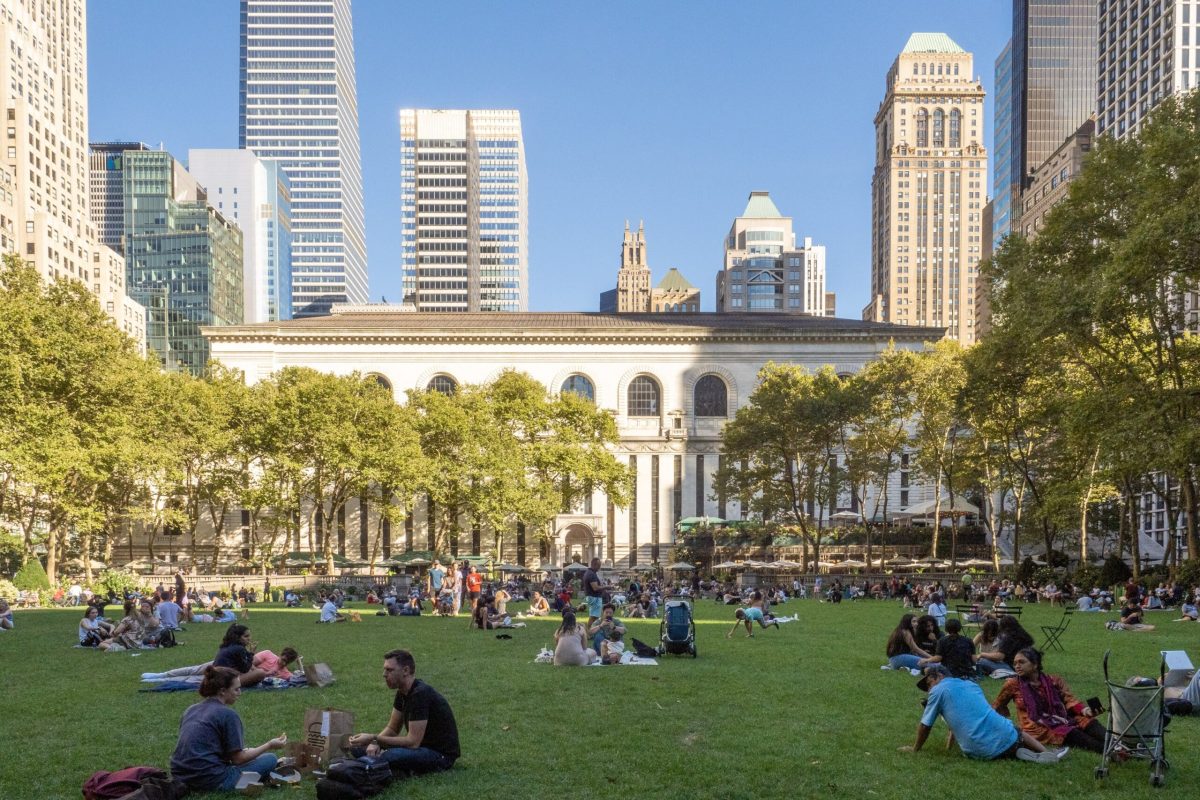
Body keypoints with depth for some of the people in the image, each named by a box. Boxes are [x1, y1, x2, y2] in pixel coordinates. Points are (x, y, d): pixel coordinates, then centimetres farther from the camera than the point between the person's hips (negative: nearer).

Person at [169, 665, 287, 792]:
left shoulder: (191, 710, 11)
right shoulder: (228, 714, -11)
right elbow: (237, 759, -7)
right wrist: (269, 746, 3)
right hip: (210, 781, -8)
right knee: (270, 759, 2)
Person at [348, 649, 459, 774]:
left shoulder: (420, 694, -25)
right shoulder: (403, 692, 4)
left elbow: (412, 742, -28)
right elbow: (392, 728, 12)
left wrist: (374, 738, -23)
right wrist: (375, 743, -10)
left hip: (441, 754, -8)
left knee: (389, 757, -37)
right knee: (358, 748, 1)